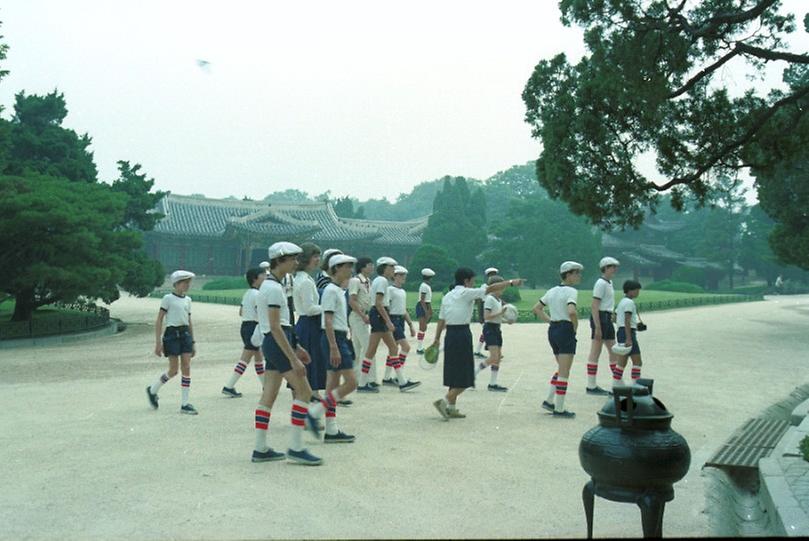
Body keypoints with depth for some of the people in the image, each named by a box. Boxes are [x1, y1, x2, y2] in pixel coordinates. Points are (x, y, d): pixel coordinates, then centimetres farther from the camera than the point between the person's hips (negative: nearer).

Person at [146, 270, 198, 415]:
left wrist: (193, 342, 16)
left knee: (186, 368, -2)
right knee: (173, 370, -3)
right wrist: (158, 342, -12)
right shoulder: (168, 299, -5)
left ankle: (185, 404, 2)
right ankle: (152, 390, 24)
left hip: (185, 334, 5)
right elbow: (159, 321, -6)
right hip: (172, 334, -5)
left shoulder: (188, 300, 12)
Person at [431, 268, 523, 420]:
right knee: (464, 378, -1)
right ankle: (444, 401, -11)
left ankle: (451, 408, 18)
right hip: (462, 335, -8)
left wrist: (437, 339, 18)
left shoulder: (447, 296, 13)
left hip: (450, 335, 8)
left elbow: (441, 320, 14)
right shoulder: (466, 293, -7)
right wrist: (511, 282, -3)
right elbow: (491, 288, -9)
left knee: (455, 374, 15)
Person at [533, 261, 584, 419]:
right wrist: (575, 326, -12)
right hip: (565, 330, -8)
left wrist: (550, 321, 13)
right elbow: (571, 311, -29)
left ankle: (549, 401, 20)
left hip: (553, 329, 8)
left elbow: (536, 308, 18)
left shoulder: (552, 291, 12)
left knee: (561, 369, 21)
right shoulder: (571, 291, -12)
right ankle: (559, 409, 2)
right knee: (564, 372, -1)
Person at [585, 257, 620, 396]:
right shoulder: (601, 283, -13)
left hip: (607, 319, 10)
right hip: (600, 318, -10)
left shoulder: (609, 283, 17)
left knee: (613, 351, 13)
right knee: (595, 353, -4)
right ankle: (591, 386, 1)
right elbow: (594, 306, -19)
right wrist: (598, 327, -23)